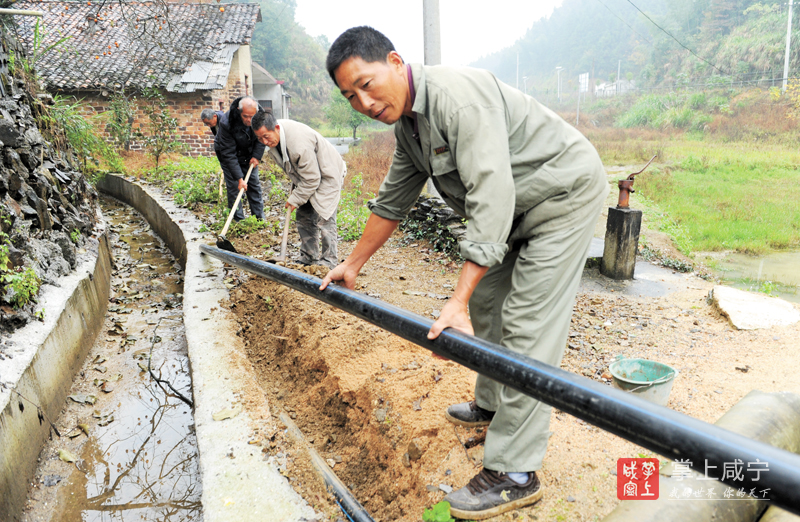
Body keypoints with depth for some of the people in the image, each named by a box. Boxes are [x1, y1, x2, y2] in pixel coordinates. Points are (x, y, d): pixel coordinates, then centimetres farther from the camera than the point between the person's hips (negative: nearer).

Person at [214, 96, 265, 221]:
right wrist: (239, 178, -34)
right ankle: (238, 219, 2)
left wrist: (257, 156, -12)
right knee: (234, 186, -8)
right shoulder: (226, 123, -36)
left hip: (248, 153, 4)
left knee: (254, 183, 5)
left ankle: (260, 217, 15)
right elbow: (228, 154, -32)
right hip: (228, 153, -4)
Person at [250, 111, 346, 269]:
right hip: (305, 174, 9)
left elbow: (311, 179, -29)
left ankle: (329, 260, 0)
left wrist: (295, 199, -19)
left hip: (326, 175, -9)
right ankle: (308, 257, 19)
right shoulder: (272, 136, -9)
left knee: (323, 217, -10)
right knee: (303, 217, 9)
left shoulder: (299, 143, -37)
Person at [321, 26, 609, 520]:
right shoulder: (407, 124, 4)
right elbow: (392, 202, 15)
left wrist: (458, 300, -38)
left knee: (527, 326, -12)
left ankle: (515, 474, -4)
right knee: (487, 301, 15)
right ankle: (491, 406, 35)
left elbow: (491, 196, -35)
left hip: (566, 192, -9)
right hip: (520, 202, 10)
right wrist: (352, 265, 19)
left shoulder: (456, 94, -27)